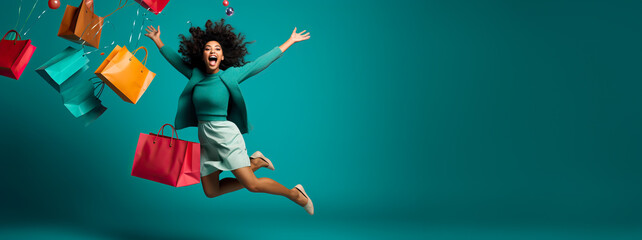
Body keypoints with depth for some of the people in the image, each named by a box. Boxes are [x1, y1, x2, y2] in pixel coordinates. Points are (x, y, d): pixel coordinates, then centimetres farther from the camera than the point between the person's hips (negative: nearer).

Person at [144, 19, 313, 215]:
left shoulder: (231, 74, -6)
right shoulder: (195, 75, 6)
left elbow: (262, 62, -2)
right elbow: (175, 59, 22)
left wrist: (291, 41, 1)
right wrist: (157, 41, 27)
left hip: (226, 135, -6)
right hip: (205, 138, 6)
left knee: (252, 185, -14)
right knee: (211, 192, 10)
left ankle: (295, 195, 9)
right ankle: (254, 163, 25)